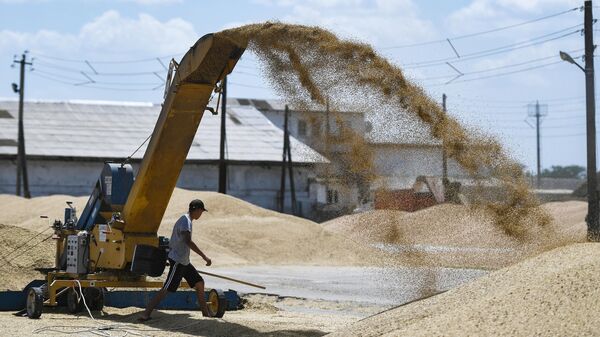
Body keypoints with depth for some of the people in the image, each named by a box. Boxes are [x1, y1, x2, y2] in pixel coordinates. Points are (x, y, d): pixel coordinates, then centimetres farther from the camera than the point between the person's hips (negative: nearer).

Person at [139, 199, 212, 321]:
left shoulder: (185, 219, 15)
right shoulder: (186, 220, -16)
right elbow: (188, 241, -28)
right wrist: (204, 257, -30)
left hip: (184, 262, 10)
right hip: (177, 261, -10)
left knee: (199, 282, 14)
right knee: (167, 289, -13)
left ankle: (205, 313, 24)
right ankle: (146, 314, -14)